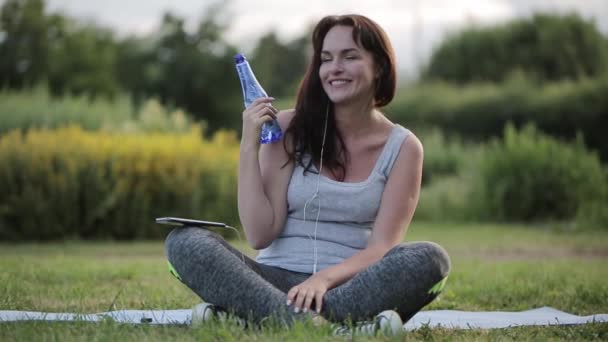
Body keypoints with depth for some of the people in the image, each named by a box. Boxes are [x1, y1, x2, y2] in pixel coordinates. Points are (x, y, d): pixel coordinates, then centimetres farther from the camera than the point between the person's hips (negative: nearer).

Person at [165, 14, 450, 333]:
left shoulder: (402, 147, 3)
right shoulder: (289, 128, 3)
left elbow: (381, 248, -7)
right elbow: (260, 235, -3)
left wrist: (324, 278, -26)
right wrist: (249, 147, -11)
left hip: (352, 288, 0)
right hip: (277, 281, 1)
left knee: (431, 259, -30)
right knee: (184, 242, -24)